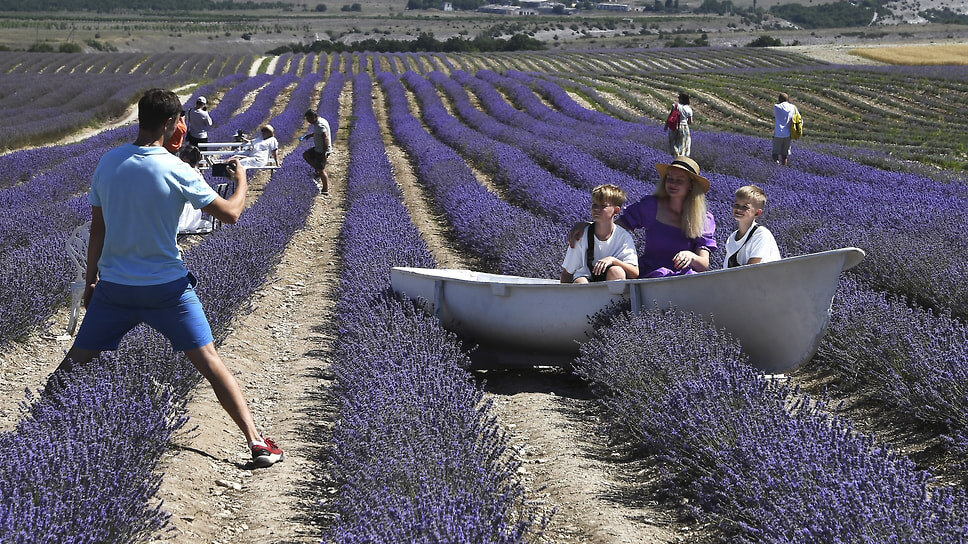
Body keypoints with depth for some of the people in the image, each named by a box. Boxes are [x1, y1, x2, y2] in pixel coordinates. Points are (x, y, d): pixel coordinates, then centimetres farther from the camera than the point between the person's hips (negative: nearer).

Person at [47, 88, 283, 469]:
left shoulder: (108, 163, -1)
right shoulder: (177, 171, -13)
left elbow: (97, 230, 5)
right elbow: (230, 213, -8)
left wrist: (91, 280, 16)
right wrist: (241, 181, 12)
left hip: (113, 287, 3)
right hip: (167, 287, -3)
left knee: (74, 363, 17)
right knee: (210, 363, 1)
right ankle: (257, 443, 0)